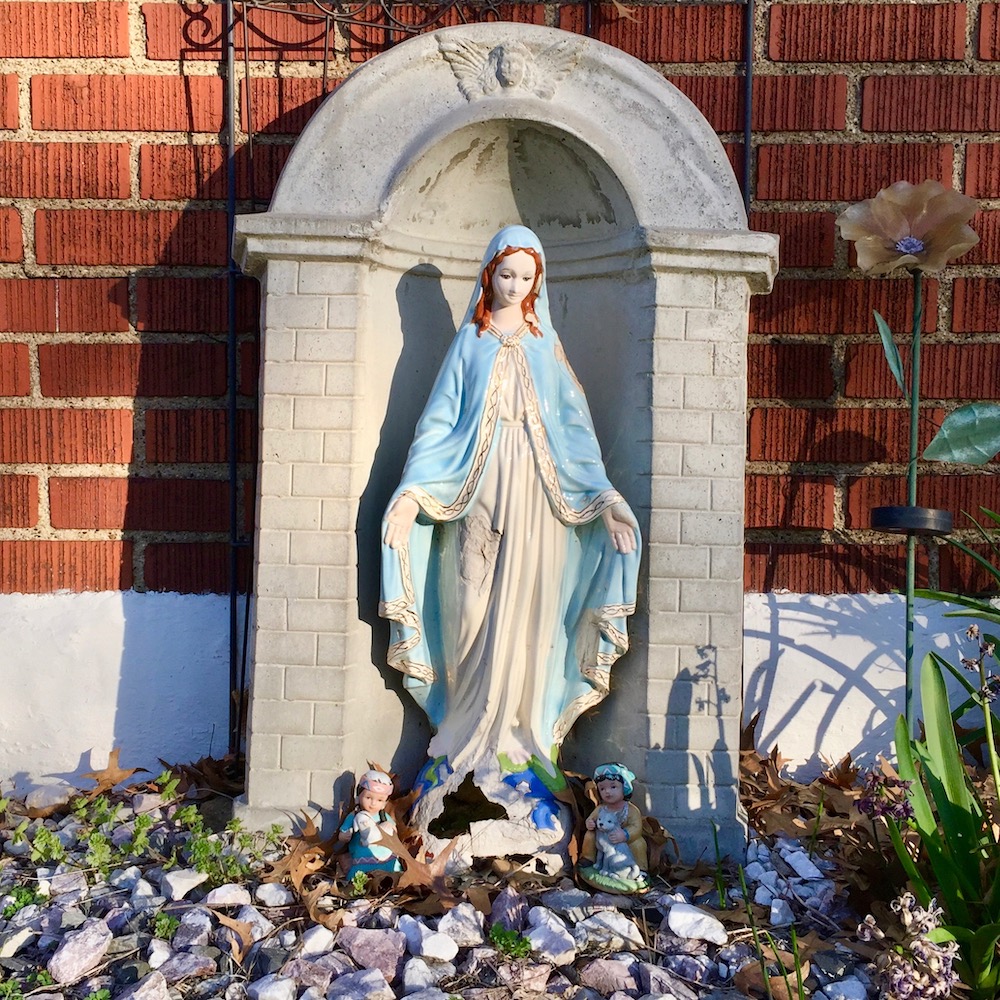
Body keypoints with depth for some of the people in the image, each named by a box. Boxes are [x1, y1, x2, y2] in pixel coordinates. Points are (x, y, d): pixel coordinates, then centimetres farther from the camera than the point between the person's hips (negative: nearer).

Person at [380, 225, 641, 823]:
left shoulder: (546, 344, 13)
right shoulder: (471, 341, 11)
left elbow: (575, 425, 10)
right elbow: (441, 419, 5)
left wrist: (604, 497, 0)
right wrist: (413, 491, -8)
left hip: (534, 494, 1)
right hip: (477, 489, 0)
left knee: (523, 613, -2)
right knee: (475, 611, -2)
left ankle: (511, 742, 8)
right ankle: (472, 744, 8)